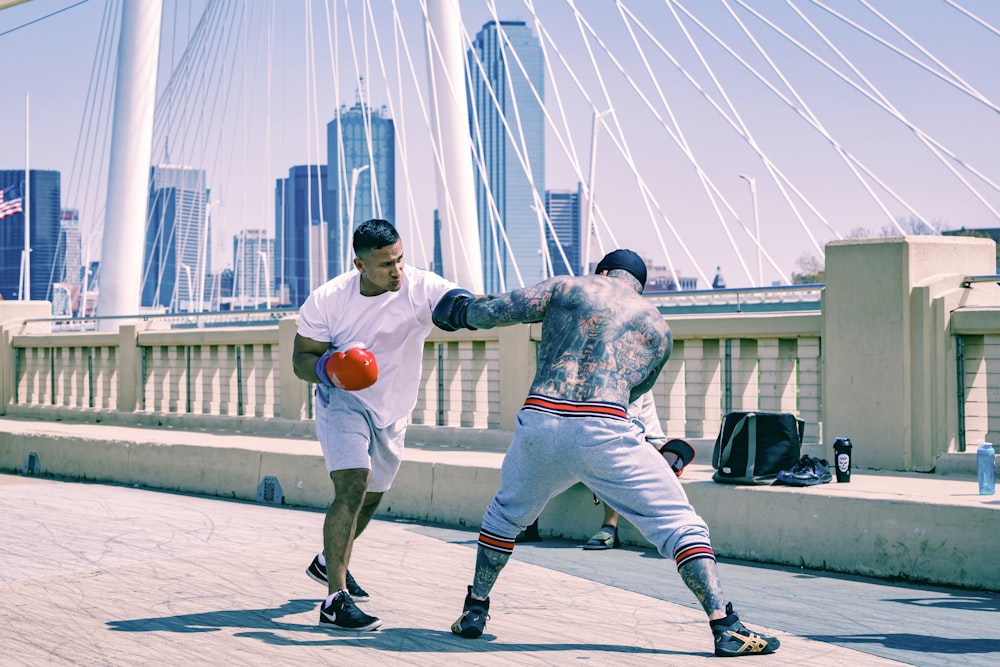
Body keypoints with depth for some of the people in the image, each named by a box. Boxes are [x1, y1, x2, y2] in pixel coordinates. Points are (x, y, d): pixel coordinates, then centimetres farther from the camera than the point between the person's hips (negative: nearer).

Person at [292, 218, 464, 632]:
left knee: (371, 497, 21)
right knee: (352, 488, -24)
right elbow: (301, 359, -13)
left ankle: (329, 562, 49)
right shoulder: (327, 300, -20)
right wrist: (329, 369, -35)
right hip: (343, 402, -4)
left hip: (393, 412, 4)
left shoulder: (422, 289, -21)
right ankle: (335, 601, -24)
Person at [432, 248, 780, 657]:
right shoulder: (657, 327, 20)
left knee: (507, 513, 30)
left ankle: (474, 612, 33)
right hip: (604, 432, -2)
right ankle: (726, 628, -5)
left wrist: (463, 310, 33)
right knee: (679, 524, 6)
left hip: (539, 422, 2)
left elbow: (491, 311, 12)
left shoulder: (567, 287, 16)